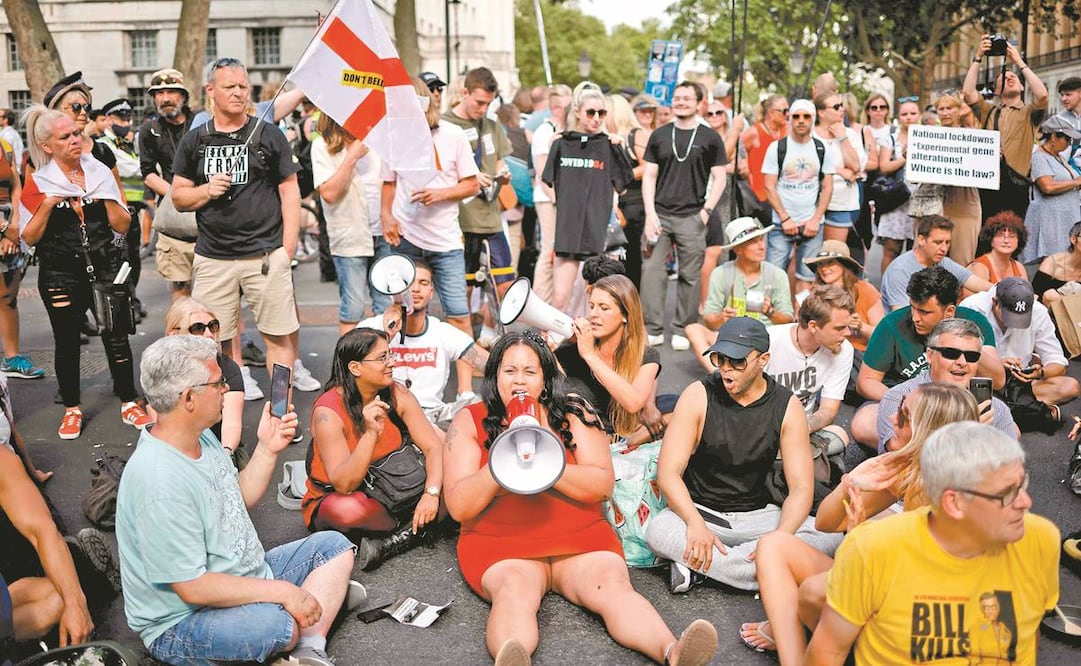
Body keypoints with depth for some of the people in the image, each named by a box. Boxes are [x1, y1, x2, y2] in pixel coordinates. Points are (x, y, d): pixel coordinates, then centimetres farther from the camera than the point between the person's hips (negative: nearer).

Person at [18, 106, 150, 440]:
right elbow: (29, 237, -3)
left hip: (106, 268, 1)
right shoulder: (39, 183, -2)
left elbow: (122, 226, 3)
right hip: (60, 276, -1)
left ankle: (129, 403, 15)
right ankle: (72, 409, 23)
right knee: (67, 343, 7)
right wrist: (48, 204, -15)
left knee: (117, 337, 0)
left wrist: (108, 196, -12)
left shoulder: (100, 172, 3)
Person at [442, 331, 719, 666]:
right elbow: (459, 507, -2)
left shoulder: (575, 414, 8)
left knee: (614, 587, -28)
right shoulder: (470, 421, 5)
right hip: (500, 543, -1)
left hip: (581, 537, 2)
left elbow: (603, 483, -2)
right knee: (515, 591, -34)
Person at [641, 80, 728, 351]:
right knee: (651, 270, -4)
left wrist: (706, 210, -6)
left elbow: (719, 179, 6)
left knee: (690, 276, 1)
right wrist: (650, 213, -3)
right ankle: (653, 330, 4)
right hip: (659, 214, 2)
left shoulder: (710, 138, 6)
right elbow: (649, 176, 9)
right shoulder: (659, 136, 11)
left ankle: (682, 330, 13)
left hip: (691, 217, -1)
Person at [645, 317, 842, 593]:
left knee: (828, 537, -23)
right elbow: (668, 472, -16)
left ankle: (697, 566, -24)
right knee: (659, 531, -34)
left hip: (757, 515, 3)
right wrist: (695, 523, -34)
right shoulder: (698, 396, -10)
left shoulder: (787, 408, -5)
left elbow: (801, 488, -9)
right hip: (701, 511, -2)